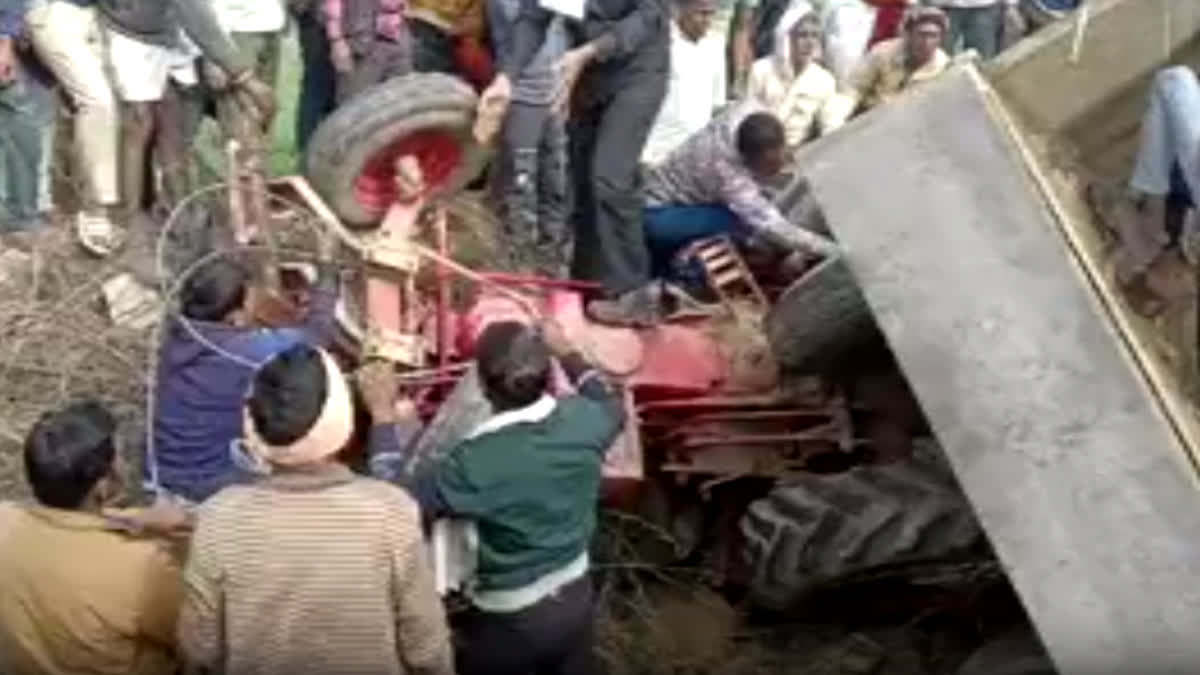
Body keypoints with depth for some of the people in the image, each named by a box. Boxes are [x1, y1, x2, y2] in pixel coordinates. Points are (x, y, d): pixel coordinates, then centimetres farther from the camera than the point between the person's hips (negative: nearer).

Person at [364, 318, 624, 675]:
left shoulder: (476, 464, -31)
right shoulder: (581, 420, -16)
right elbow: (612, 406, 9)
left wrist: (383, 413, -14)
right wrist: (566, 351, 18)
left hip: (511, 622, -5)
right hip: (576, 597, 5)